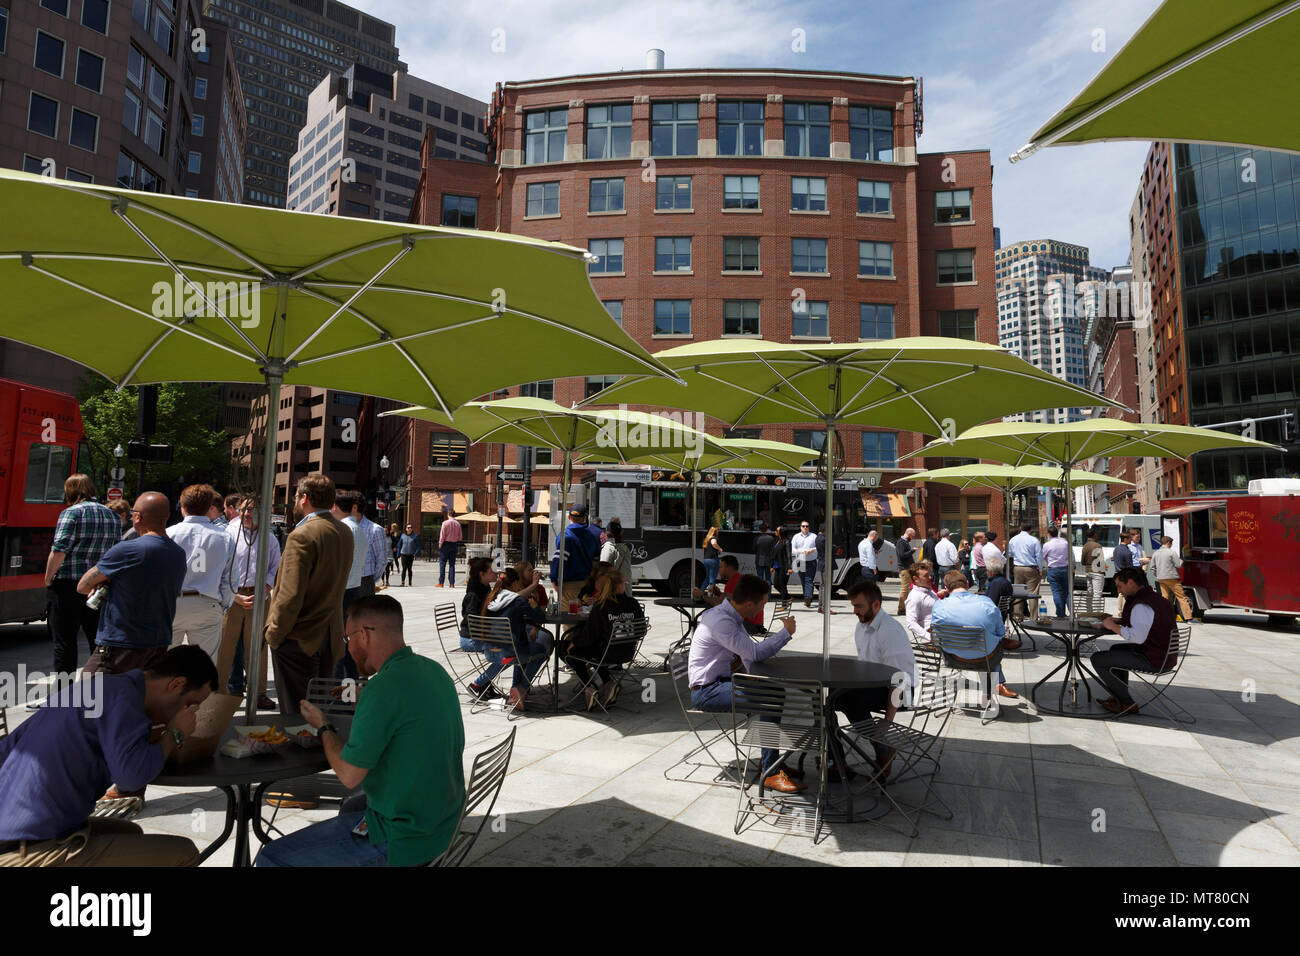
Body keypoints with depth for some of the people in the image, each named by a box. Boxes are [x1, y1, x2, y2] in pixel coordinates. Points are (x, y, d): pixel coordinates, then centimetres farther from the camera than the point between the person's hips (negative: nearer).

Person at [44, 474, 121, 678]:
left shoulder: (72, 512, -9)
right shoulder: (112, 516, 11)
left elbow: (59, 551, -16)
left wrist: (48, 580, -5)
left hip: (67, 586, -6)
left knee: (64, 642, 2)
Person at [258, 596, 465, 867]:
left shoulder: (383, 687, -25)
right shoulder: (434, 670, 1)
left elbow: (349, 776, -18)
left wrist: (323, 727, -2)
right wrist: (362, 704, 18)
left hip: (402, 842, -9)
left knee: (272, 857, -1)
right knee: (349, 808, 35)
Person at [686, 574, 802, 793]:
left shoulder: (733, 616, 8)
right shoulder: (720, 621, -25)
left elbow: (748, 651, 20)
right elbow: (755, 653, -26)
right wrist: (786, 632, -14)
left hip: (721, 682, 10)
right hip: (706, 691, -10)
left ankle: (770, 761, 13)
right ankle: (770, 773, -15)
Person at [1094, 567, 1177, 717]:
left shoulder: (1141, 605, -22)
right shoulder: (1157, 598, 12)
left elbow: (1137, 637, -31)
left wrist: (1113, 626, -16)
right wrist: (1116, 620, 16)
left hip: (1152, 660, -11)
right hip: (1165, 656, 11)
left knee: (1097, 659, -5)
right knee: (1116, 649, 31)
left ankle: (1127, 704, 2)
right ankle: (1119, 697, 31)